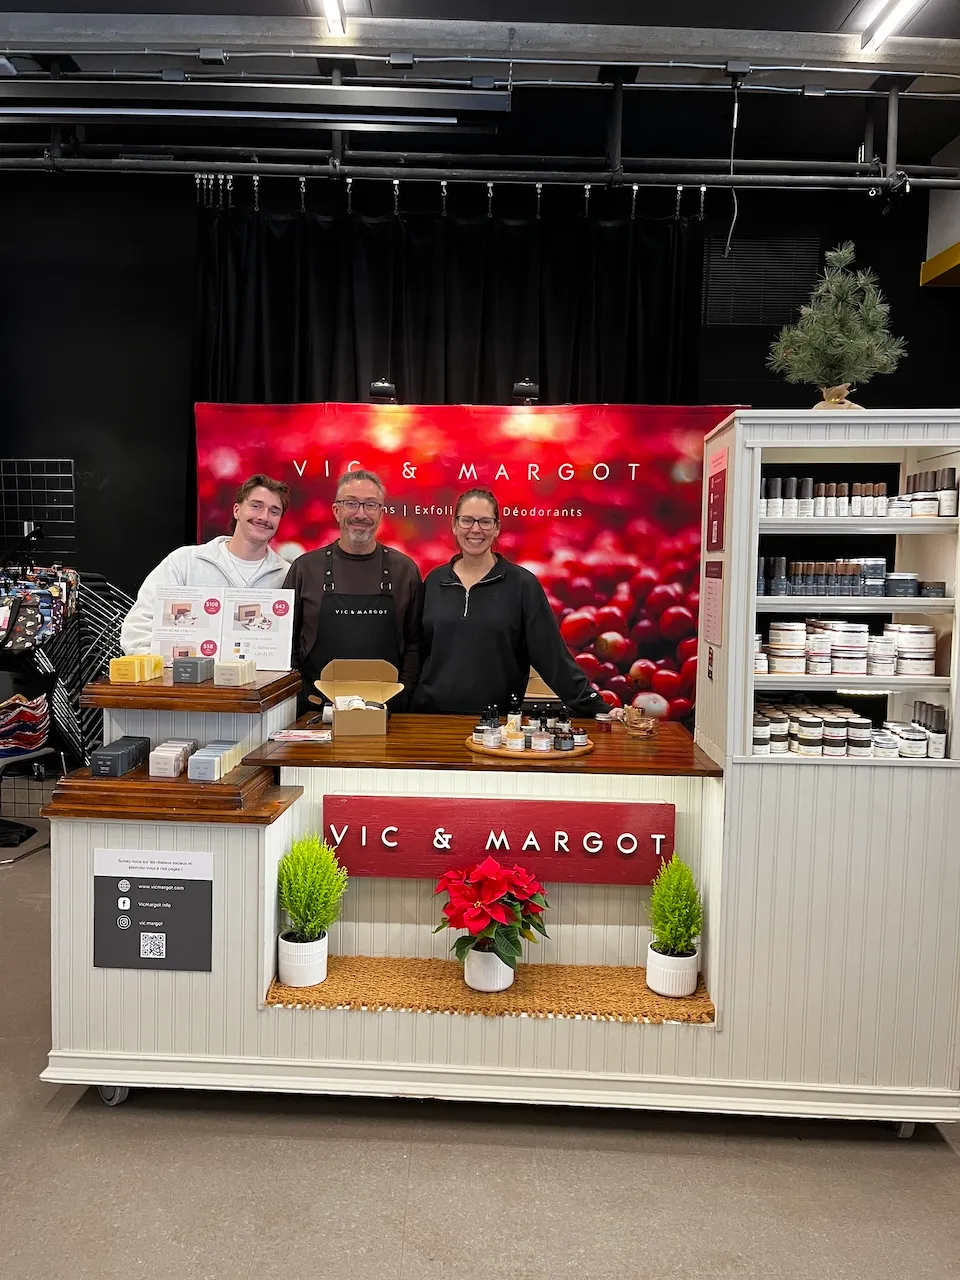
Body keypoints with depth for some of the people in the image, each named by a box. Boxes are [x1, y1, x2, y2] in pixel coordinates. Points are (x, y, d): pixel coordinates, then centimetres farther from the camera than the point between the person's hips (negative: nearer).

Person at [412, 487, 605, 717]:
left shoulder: (522, 583, -6)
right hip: (432, 715, 3)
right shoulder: (434, 581, 4)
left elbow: (553, 655, -8)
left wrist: (598, 709, -13)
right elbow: (416, 652, 9)